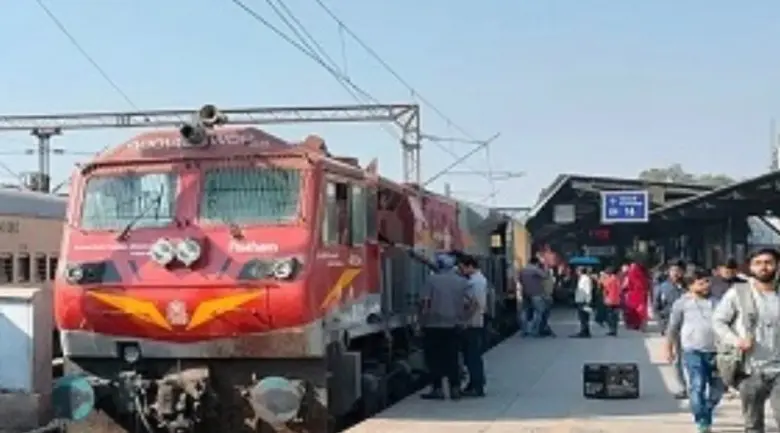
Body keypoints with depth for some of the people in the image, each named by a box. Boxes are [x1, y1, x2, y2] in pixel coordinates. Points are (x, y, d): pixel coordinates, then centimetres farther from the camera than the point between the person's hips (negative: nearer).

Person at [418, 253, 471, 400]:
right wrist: (463, 317, 13)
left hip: (433, 325, -3)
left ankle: (437, 389, 4)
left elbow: (425, 302, -11)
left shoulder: (432, 280, -6)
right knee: (452, 358, 11)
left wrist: (423, 320, -3)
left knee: (434, 358, 5)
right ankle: (455, 389, 11)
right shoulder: (462, 282, 4)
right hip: (453, 325, 3)